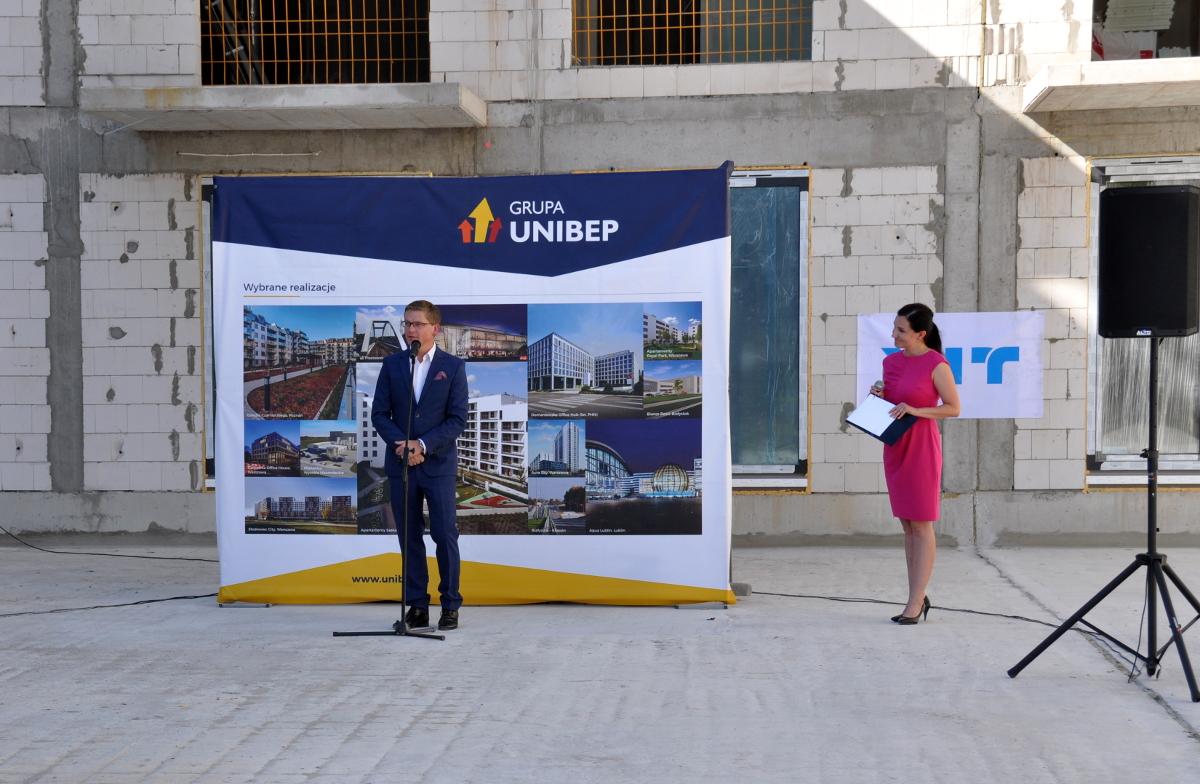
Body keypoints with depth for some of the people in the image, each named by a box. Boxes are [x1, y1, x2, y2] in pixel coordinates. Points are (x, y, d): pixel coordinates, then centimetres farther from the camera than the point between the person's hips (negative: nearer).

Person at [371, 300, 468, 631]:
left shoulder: (453, 366, -1)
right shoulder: (392, 364, 6)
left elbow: (458, 418, -6)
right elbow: (379, 413, 4)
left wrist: (423, 445, -16)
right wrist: (400, 443, -13)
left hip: (438, 464, -2)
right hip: (400, 464, 3)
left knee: (445, 536, -3)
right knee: (410, 538, 5)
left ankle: (450, 604, 7)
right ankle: (416, 605, 12)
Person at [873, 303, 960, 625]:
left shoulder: (936, 365, -11)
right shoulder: (891, 361, 9)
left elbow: (954, 408, -9)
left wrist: (916, 411, -20)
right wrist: (880, 396, -1)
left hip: (922, 447, -7)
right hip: (894, 446, 7)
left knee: (921, 526, -2)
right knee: (907, 525, 10)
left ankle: (915, 602, 0)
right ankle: (918, 597, 18)